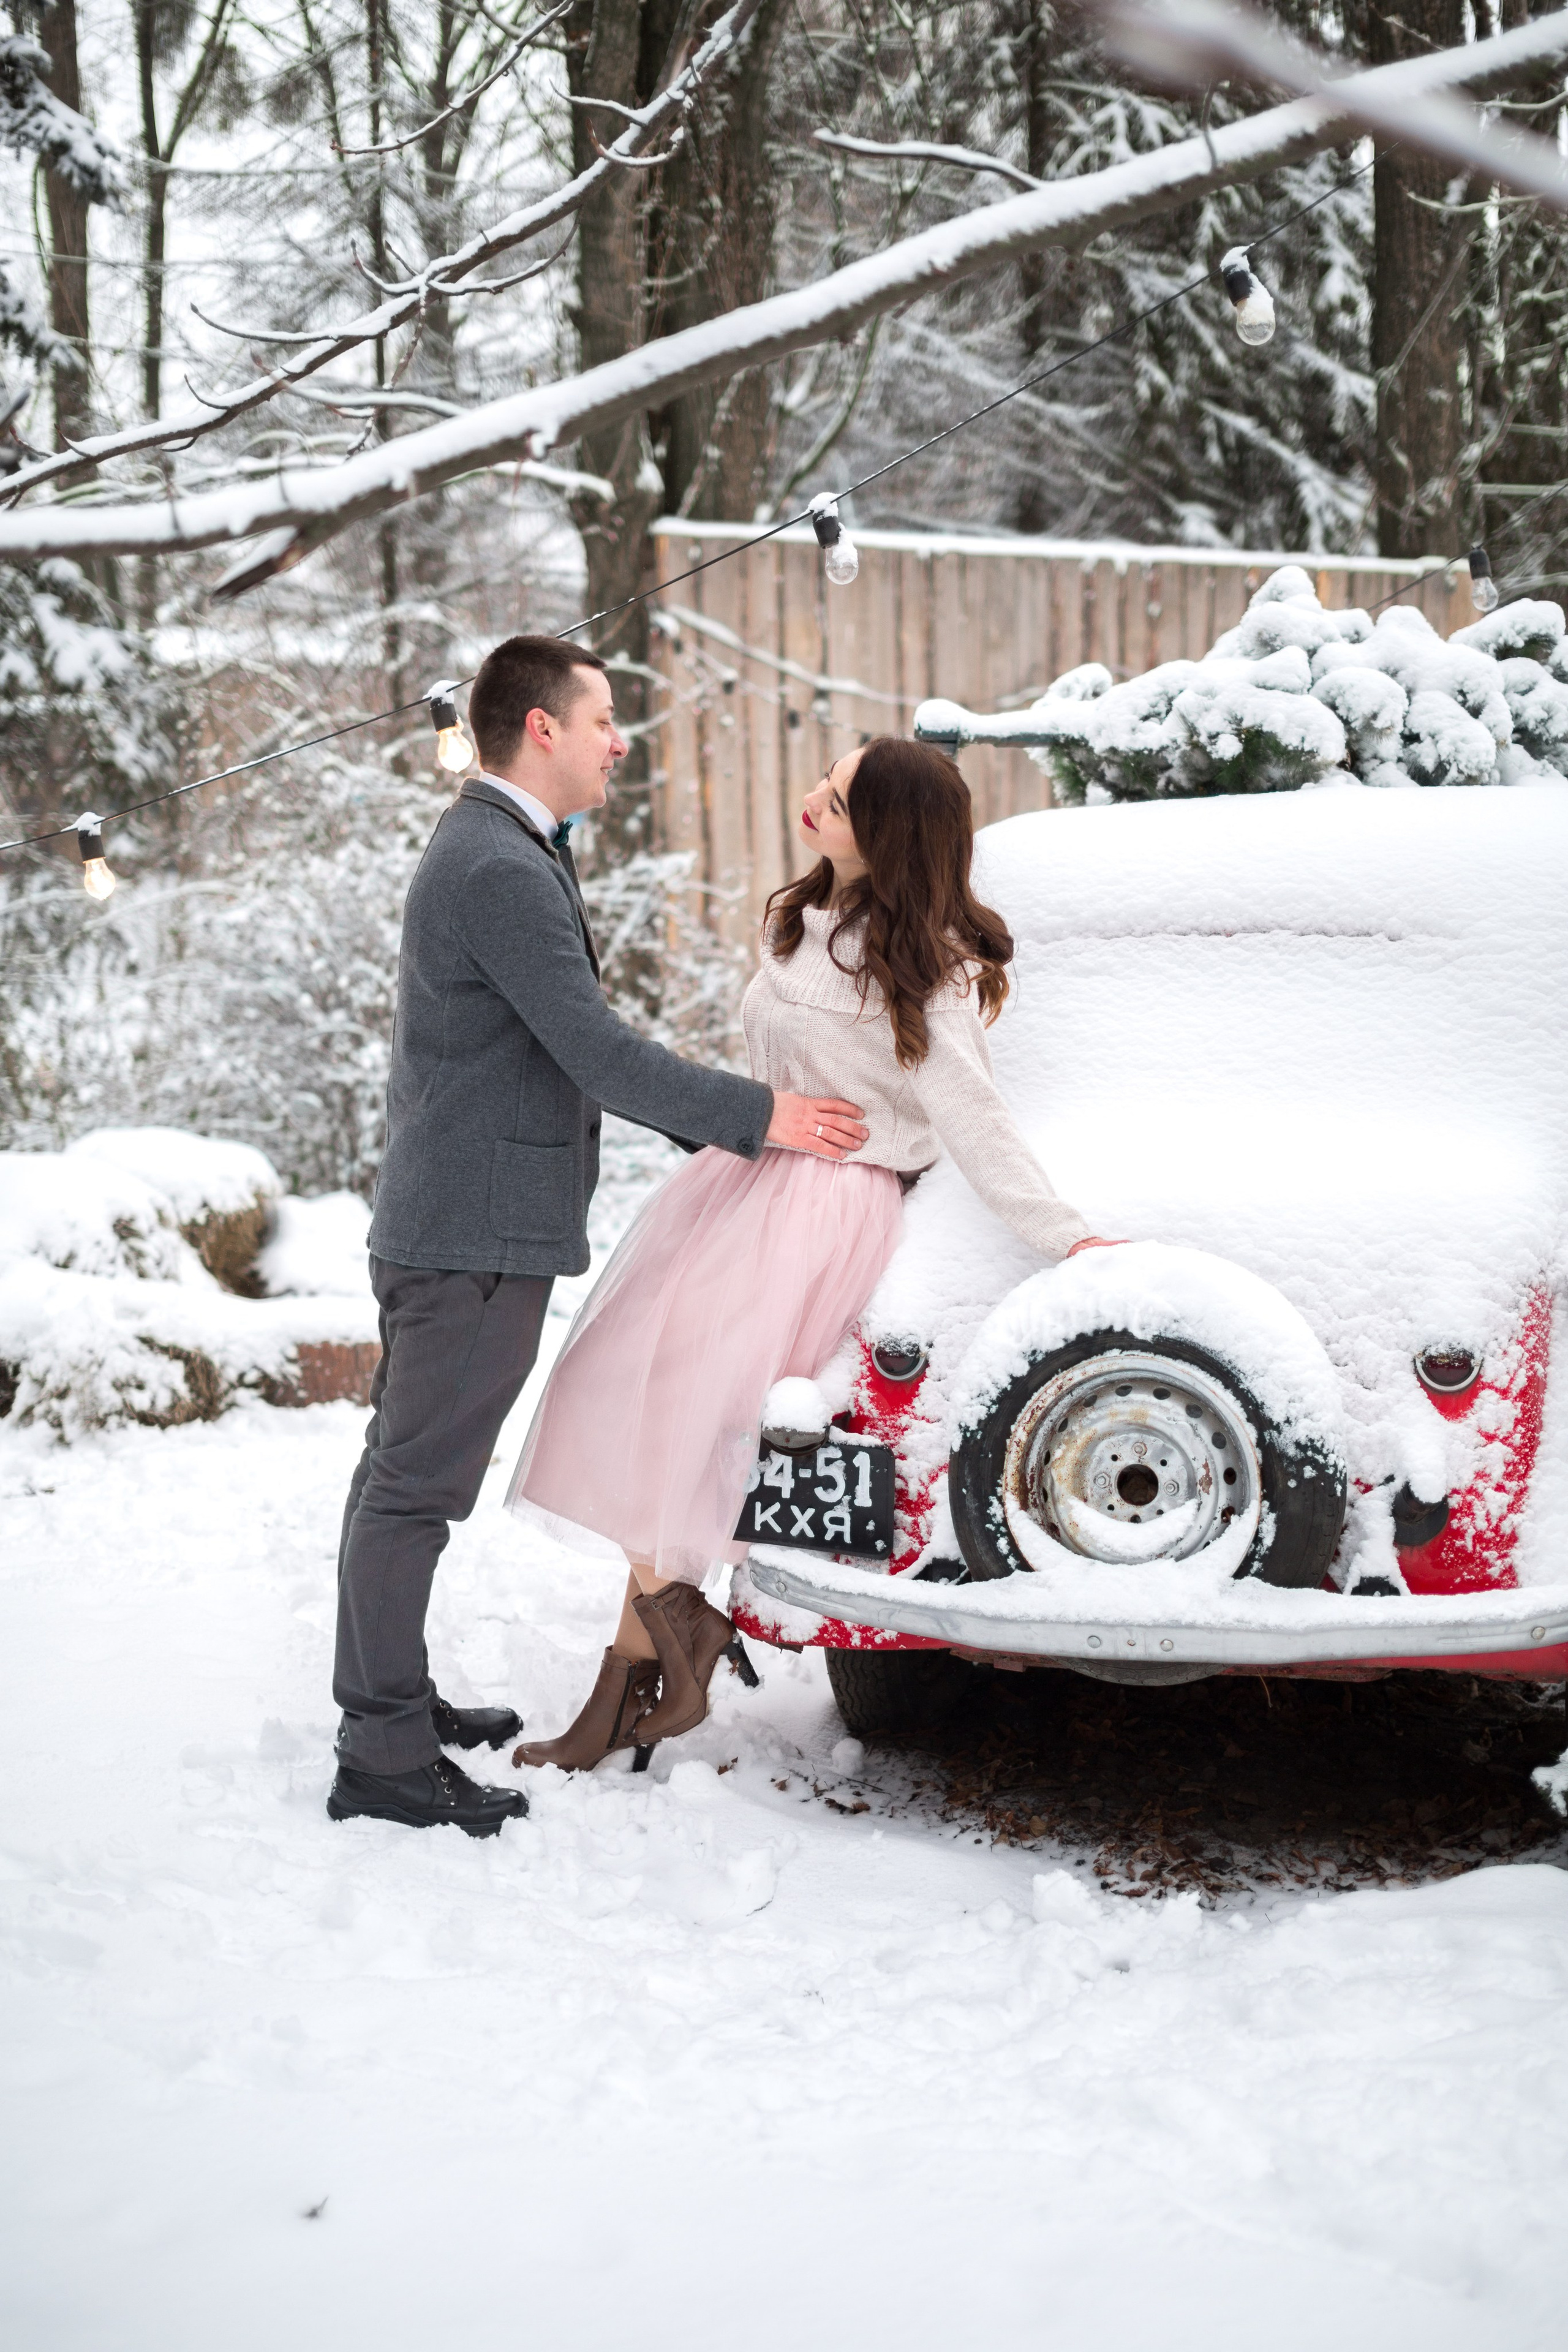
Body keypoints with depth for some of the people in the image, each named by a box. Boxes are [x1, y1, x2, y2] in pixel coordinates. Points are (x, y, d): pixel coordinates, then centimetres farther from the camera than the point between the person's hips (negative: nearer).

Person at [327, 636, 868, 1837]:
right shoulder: (502, 869, -20)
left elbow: (582, 1043, 21)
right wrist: (756, 1115, -13)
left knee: (404, 1475, 18)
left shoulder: (504, 850, 16)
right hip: (477, 1234, -11)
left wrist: (720, 1128, 17)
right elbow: (598, 1053, -23)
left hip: (448, 1227, 11)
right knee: (416, 1486, -5)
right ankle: (382, 1760, 0)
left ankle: (391, 1699, 30)